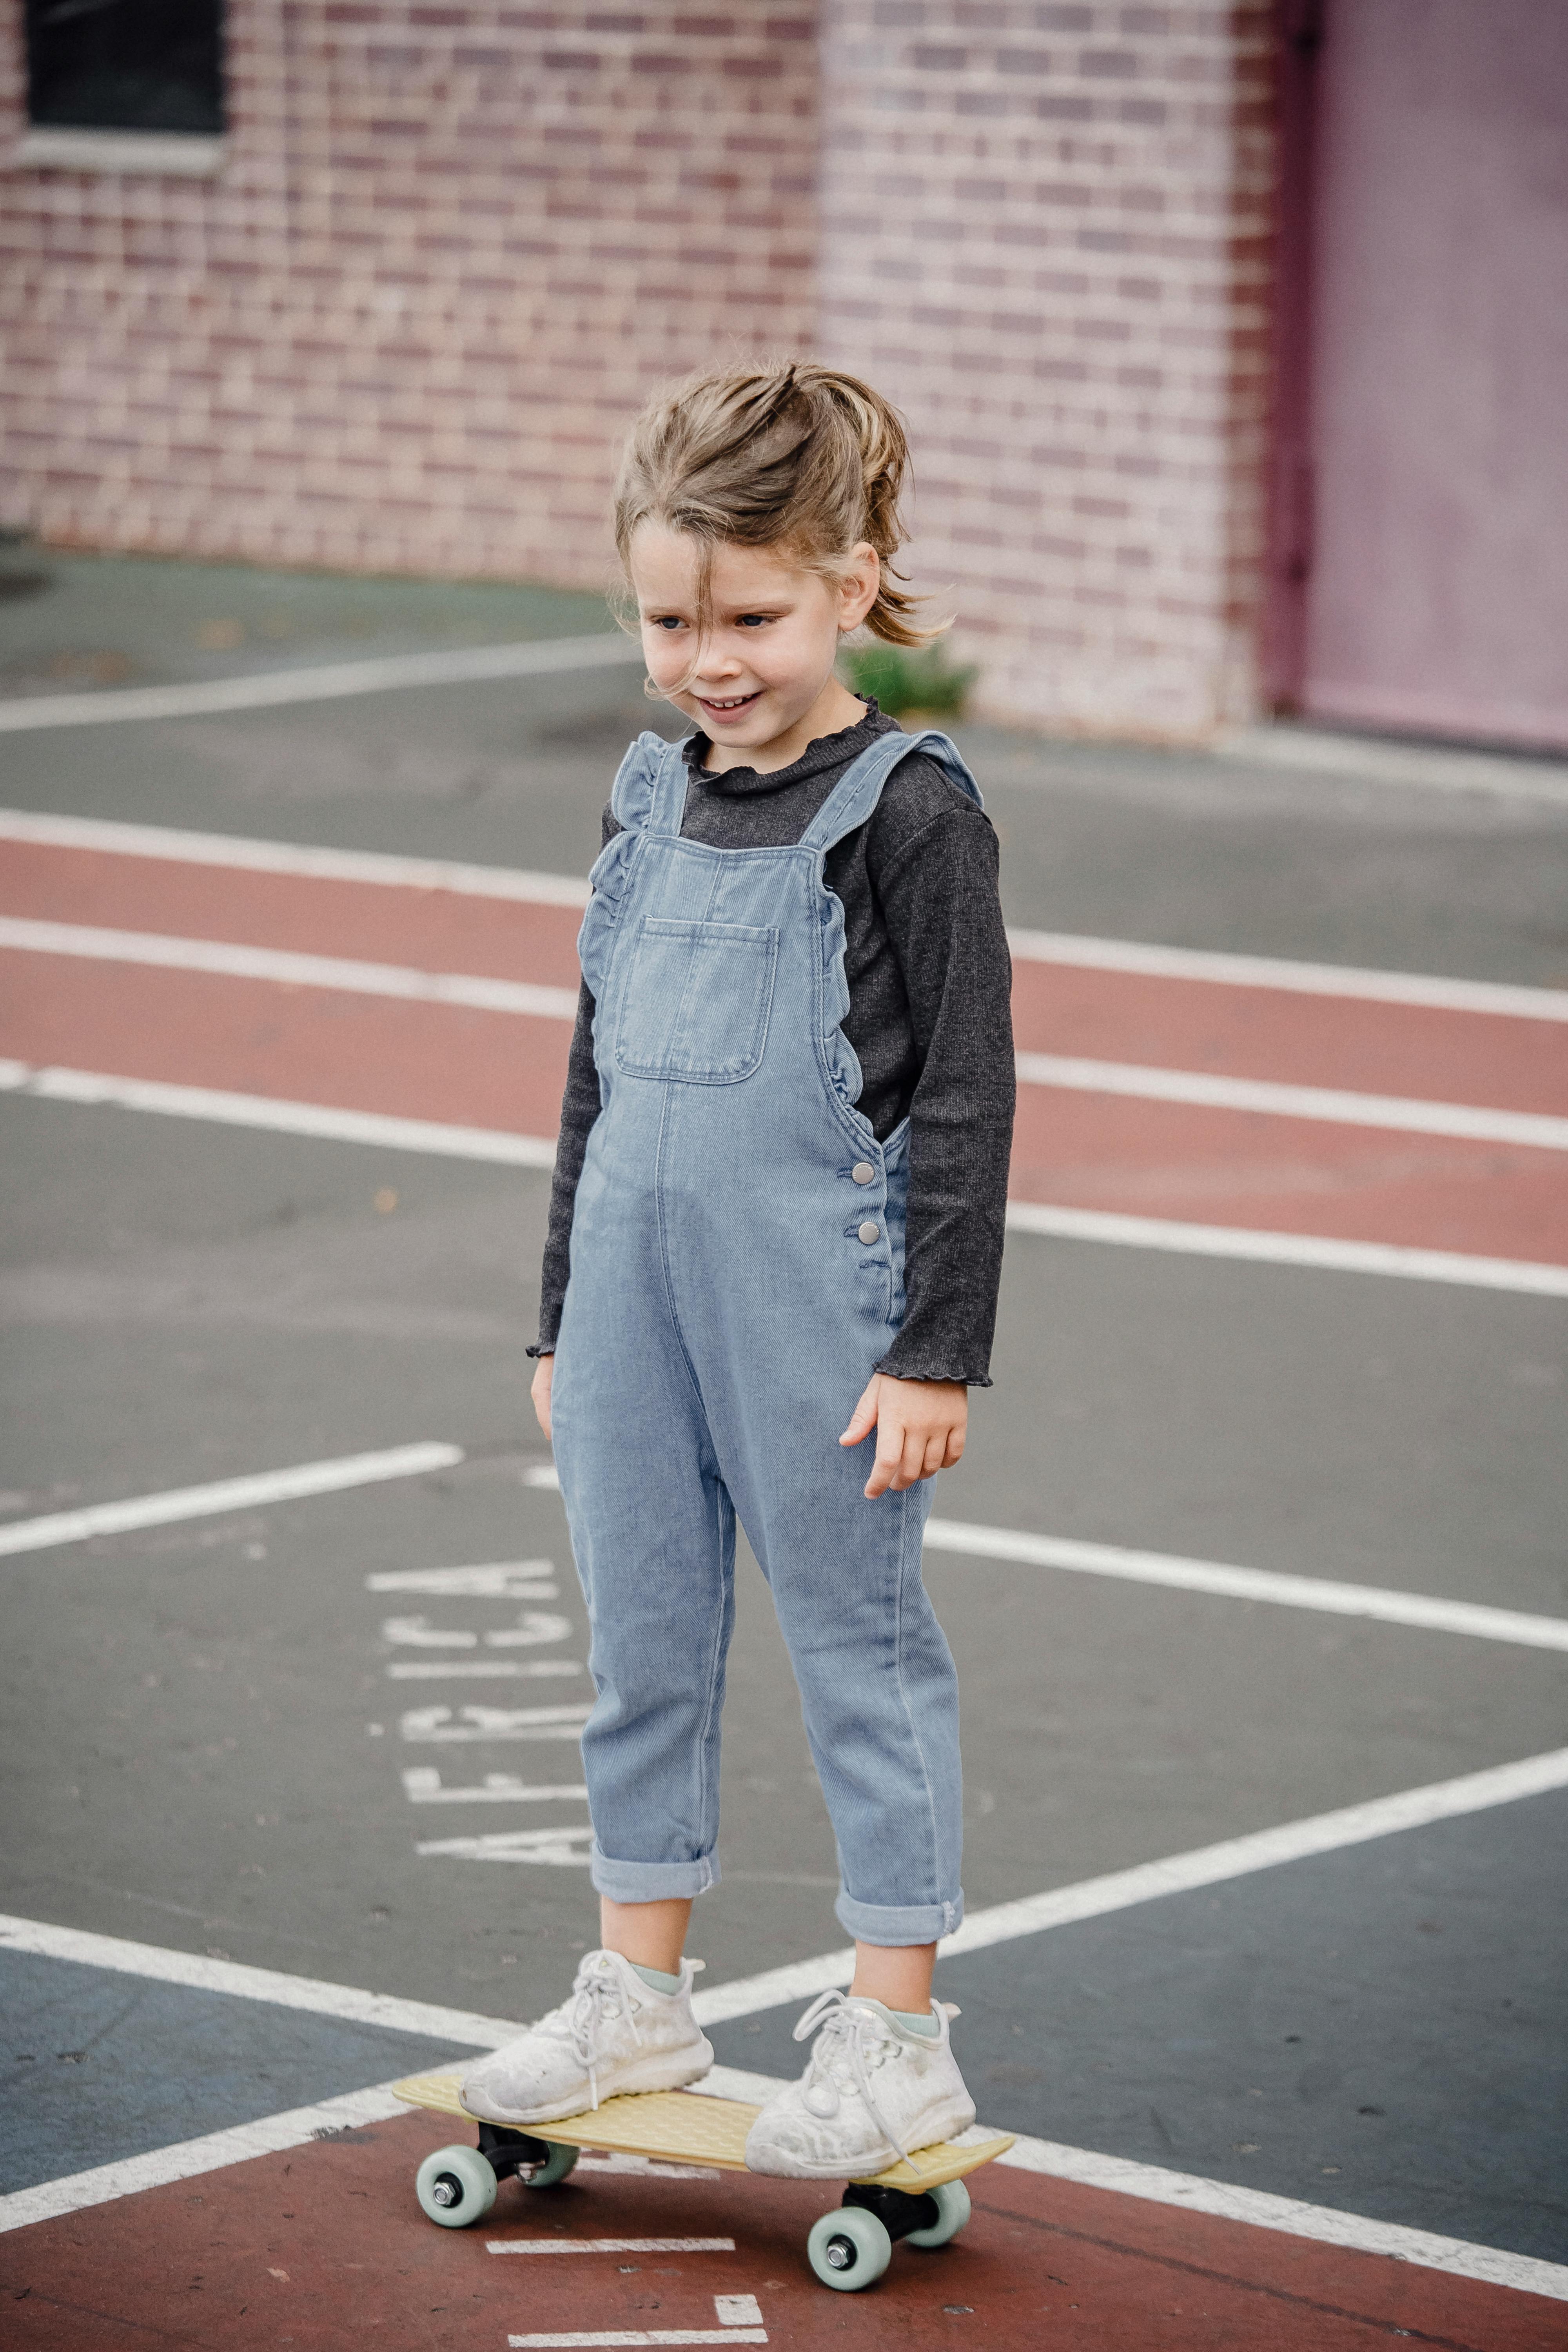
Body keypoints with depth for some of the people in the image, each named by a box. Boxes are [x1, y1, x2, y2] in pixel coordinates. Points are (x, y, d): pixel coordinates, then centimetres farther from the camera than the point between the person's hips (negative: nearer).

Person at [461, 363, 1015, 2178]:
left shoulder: (909, 818, -10)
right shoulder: (654, 804, 10)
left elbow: (966, 1101, -10)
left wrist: (937, 1352, -13)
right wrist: (562, 1321, 19)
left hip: (819, 1314, -6)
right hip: (639, 1299, 6)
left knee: (862, 1653, 2)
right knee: (642, 1648, 13)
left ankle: (897, 2037, 11)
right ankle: (639, 1995, 26)